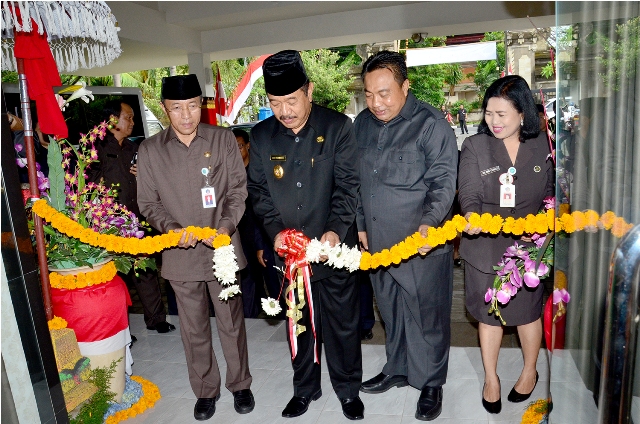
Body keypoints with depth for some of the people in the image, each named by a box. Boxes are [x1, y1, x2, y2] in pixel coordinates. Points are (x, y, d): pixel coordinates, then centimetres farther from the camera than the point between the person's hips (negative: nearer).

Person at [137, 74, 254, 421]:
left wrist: (227, 225, -16)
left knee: (231, 323, 12)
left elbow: (238, 189, 0)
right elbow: (148, 202, 4)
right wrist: (170, 228, -14)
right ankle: (205, 390, 36)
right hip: (180, 254, 1)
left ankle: (240, 384, 34)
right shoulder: (149, 150, 0)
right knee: (193, 329, 15)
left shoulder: (223, 139, -1)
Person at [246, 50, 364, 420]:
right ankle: (305, 388, 39)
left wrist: (336, 230, -22)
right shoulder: (261, 135, 3)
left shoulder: (338, 127, -7)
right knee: (299, 322, 17)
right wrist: (276, 230, -9)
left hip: (335, 247, -2)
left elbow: (347, 184, -10)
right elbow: (258, 189, 5)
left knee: (343, 322, 11)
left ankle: (349, 389, 34)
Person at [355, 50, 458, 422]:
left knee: (427, 317, 9)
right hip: (378, 243, 6)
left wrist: (429, 223, -29)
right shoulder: (363, 123, 6)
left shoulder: (431, 123, -12)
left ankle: (432, 382, 30)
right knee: (392, 313, 20)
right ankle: (398, 369, 41)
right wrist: (360, 224, 15)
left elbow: (443, 181, -15)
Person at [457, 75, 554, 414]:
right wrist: (471, 216, -33)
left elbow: (552, 195, 6)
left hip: (528, 246, 1)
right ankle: (490, 378, 34)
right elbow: (469, 193, -12)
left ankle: (530, 371, 42)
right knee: (489, 313, 12)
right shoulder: (475, 146, -6)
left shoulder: (542, 147, -2)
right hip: (486, 247, -1)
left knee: (528, 311, 16)